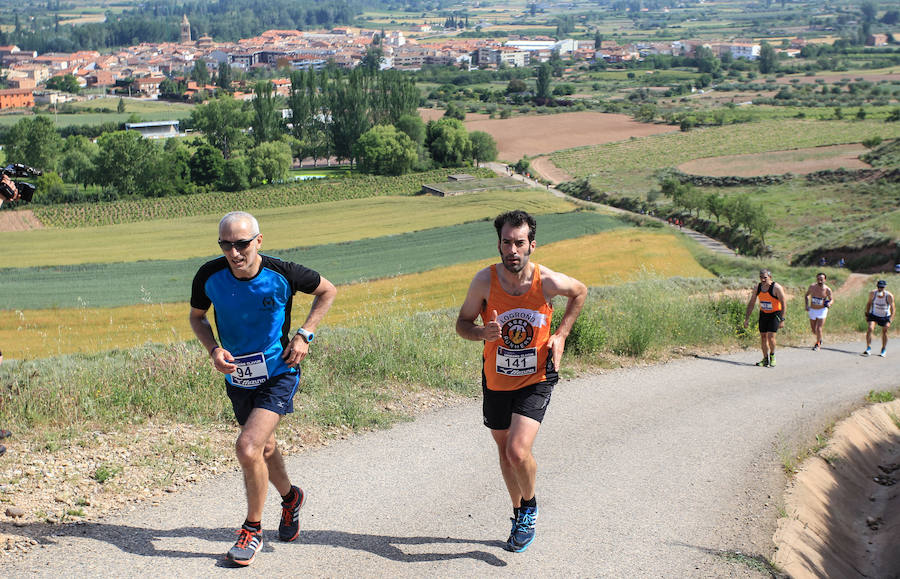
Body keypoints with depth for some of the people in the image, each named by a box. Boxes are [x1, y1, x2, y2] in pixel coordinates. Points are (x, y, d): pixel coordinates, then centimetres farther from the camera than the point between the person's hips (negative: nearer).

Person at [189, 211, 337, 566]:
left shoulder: (282, 274, -20)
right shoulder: (209, 276, -15)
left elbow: (327, 291, -1)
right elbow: (197, 316, 6)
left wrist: (304, 335, -10)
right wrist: (213, 348, -13)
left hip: (279, 373, -4)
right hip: (237, 376, 4)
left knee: (247, 447, -20)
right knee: (263, 448, 21)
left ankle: (253, 529, 1)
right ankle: (290, 497, 52)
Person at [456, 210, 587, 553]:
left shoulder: (548, 281, -18)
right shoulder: (485, 280, -16)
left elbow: (580, 292, 5)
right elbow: (462, 323, -4)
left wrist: (561, 334, -3)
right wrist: (483, 332, -26)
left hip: (536, 380, -2)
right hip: (496, 380, 3)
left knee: (518, 451, -18)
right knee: (505, 451, 17)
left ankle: (530, 506, 13)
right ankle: (519, 515, 40)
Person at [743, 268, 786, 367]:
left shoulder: (776, 288, -19)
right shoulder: (758, 287, -4)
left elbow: (783, 304, -17)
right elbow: (751, 303, 4)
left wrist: (782, 320, -21)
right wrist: (747, 318, 0)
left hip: (775, 314, -5)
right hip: (763, 314, 5)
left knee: (770, 337, -15)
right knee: (763, 337, 5)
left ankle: (772, 356, 9)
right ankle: (765, 359, 17)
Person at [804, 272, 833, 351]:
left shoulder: (827, 290, -15)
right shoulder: (812, 287, -9)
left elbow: (832, 299, -1)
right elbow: (807, 295, 9)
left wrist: (829, 303, -24)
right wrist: (807, 304, -4)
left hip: (822, 310, -3)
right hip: (812, 310, 3)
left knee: (819, 329, -11)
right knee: (813, 330, 11)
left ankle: (817, 344, 11)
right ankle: (819, 339, 43)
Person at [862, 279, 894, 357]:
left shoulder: (889, 296, -23)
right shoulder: (872, 293, -17)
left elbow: (893, 309, -15)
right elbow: (869, 303, 2)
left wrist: (890, 321, -22)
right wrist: (867, 314, 2)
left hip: (885, 316, -1)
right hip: (874, 315, 1)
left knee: (884, 332, 6)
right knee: (870, 329, -18)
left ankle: (884, 350, 28)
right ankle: (868, 349, -13)